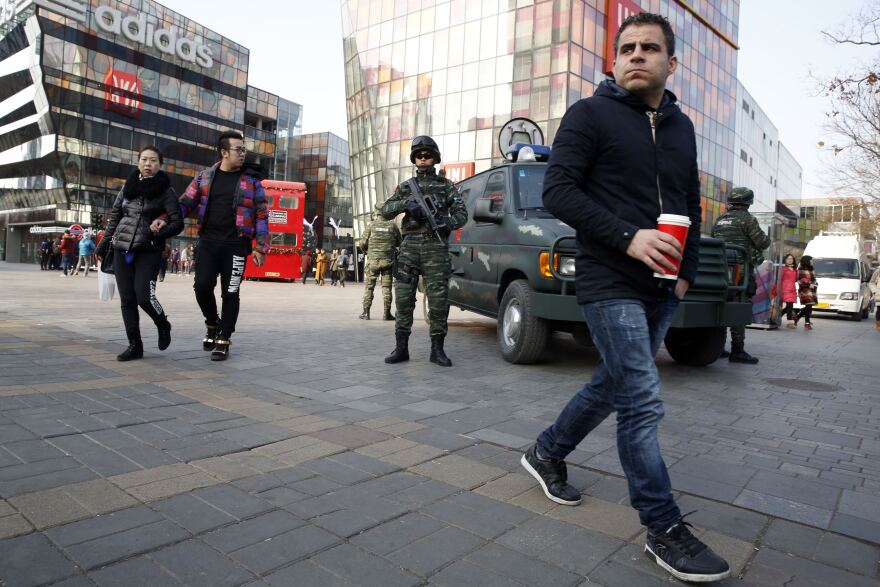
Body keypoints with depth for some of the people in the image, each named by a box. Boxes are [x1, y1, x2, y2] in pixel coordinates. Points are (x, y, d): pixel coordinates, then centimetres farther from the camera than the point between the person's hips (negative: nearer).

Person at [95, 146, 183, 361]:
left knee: (144, 296, -15)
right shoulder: (128, 186, 9)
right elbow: (114, 216, 18)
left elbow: (177, 223, -6)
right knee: (127, 299, 3)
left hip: (148, 252, -4)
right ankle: (135, 345, 12)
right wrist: (104, 243, 17)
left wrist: (157, 235, -21)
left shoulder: (166, 190, -3)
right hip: (122, 249, 4)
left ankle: (163, 326, 15)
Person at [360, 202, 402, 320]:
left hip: (373, 260, 0)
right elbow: (399, 242, 9)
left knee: (369, 286, 7)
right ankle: (387, 313, 4)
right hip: (388, 261, 1)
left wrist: (366, 251, 20)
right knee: (387, 287, 5)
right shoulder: (393, 225, 2)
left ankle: (366, 312, 5)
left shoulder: (371, 225, 0)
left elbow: (363, 243, 0)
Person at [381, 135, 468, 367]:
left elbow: (462, 213, 7)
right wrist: (405, 203, -9)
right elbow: (385, 211, 9)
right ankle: (401, 348, 7)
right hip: (409, 248, 2)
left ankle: (437, 349, 3)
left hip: (436, 248, -2)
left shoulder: (447, 186, 12)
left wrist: (448, 222, -14)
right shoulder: (405, 187, 17)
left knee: (438, 300, -5)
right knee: (404, 299, 0)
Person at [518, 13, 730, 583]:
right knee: (643, 404, -8)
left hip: (663, 291, 7)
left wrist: (687, 271, 8)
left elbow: (691, 205, 20)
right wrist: (628, 237, -22)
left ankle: (546, 453, 36)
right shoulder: (590, 114, -3)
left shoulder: (682, 127, 15)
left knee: (612, 386, 15)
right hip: (610, 285, -7)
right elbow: (558, 190, -12)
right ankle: (666, 531, 7)